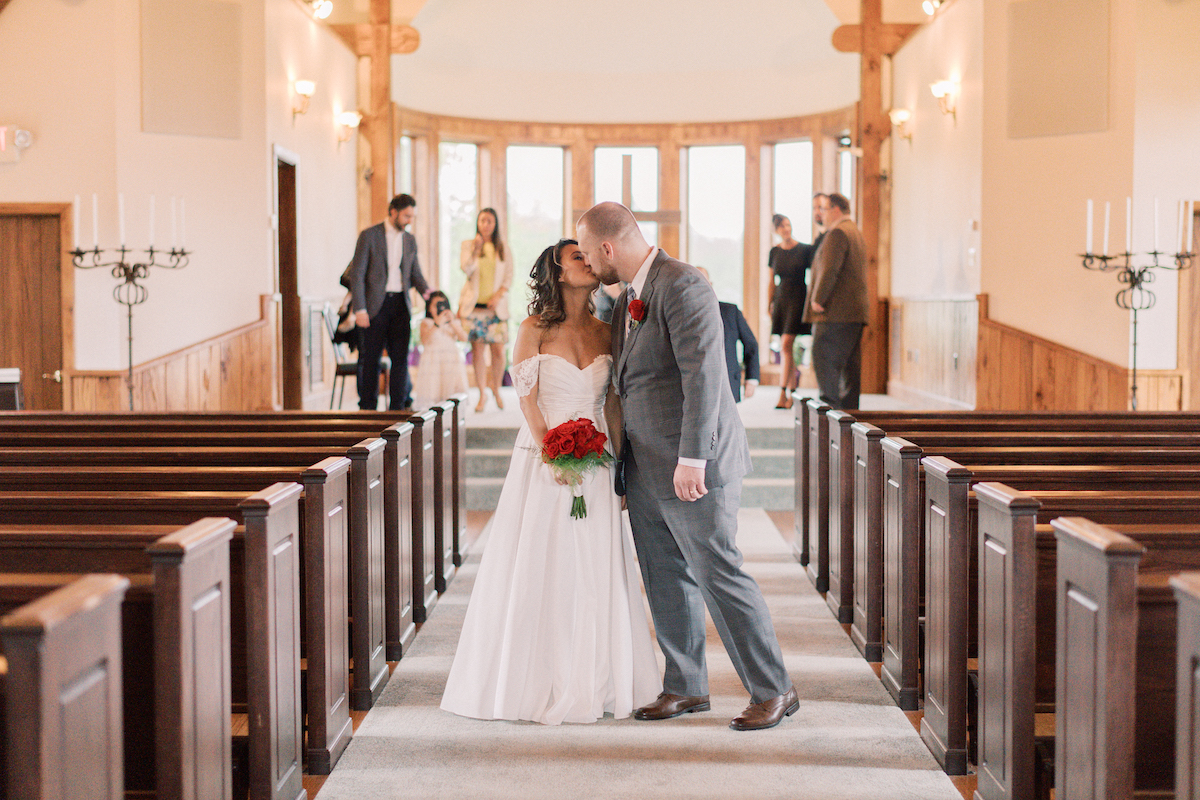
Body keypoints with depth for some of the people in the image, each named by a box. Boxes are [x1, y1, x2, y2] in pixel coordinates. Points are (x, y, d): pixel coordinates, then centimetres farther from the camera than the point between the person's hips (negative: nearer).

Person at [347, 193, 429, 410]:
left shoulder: (410, 240, 13)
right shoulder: (369, 236, -3)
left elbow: (415, 273, 18)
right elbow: (356, 274, -5)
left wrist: (426, 291, -4)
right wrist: (359, 309, -13)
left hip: (400, 304, 4)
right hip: (376, 304, -4)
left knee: (400, 357, 2)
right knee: (371, 358, 0)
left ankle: (397, 407, 8)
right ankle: (368, 407, 8)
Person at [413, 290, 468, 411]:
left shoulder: (454, 322, 17)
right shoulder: (426, 323, 7)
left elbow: (464, 338, 0)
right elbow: (424, 340, -11)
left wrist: (452, 322, -11)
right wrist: (437, 324, -20)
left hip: (451, 362, 3)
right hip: (432, 362, -2)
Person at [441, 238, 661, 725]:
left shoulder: (604, 334, 9)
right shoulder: (535, 331, -3)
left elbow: (613, 403, 11)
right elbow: (527, 400, -6)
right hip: (541, 460, -3)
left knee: (595, 572, 4)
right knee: (538, 570, 0)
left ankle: (592, 683, 14)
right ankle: (535, 684, 11)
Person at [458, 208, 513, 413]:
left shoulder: (503, 248, 10)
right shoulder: (468, 245, 7)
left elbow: (509, 275, 7)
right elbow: (466, 269, -7)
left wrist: (499, 295, -8)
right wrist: (476, 250, -21)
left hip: (496, 305, 1)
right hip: (473, 304, 0)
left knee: (498, 350, -5)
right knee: (477, 349, -2)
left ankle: (496, 387, 18)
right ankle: (482, 394, 7)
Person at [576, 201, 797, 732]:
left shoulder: (682, 286, -15)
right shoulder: (630, 297, 15)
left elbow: (703, 374, -22)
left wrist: (691, 459, -25)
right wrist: (623, 462, 23)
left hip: (692, 465, -9)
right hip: (646, 468, 9)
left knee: (718, 573, -5)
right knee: (666, 580, 12)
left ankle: (773, 690, 5)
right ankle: (685, 687, 23)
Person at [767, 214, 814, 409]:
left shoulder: (804, 250, -3)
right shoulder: (774, 252, 9)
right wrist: (768, 306, 10)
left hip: (798, 300, -4)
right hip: (780, 300, 4)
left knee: (786, 345, -14)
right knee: (786, 349, 5)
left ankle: (784, 393, -14)